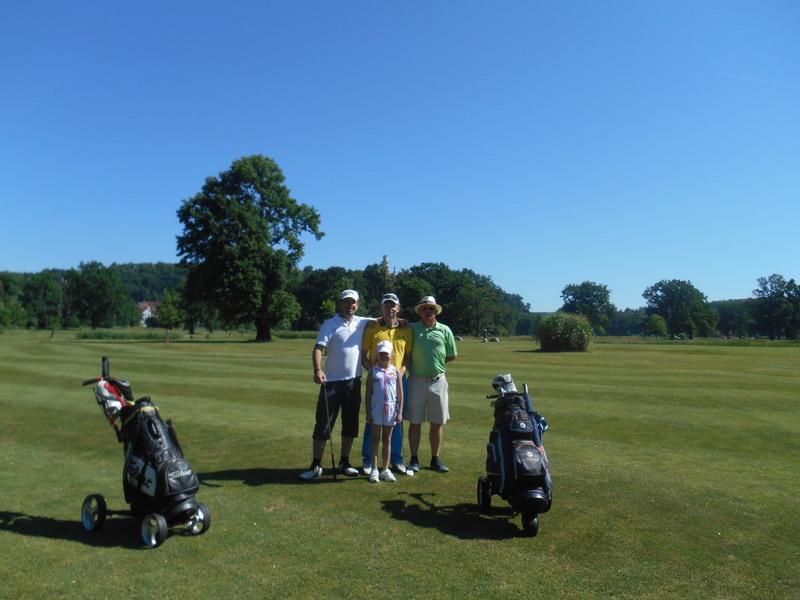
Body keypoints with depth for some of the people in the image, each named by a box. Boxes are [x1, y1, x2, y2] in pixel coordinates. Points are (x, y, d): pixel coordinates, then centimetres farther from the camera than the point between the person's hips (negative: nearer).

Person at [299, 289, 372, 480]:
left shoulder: (361, 323, 9)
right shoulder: (330, 325, -6)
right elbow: (318, 348, -16)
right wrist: (317, 370, -33)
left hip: (354, 381, 5)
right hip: (332, 382, -5)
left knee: (351, 425, 11)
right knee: (324, 424, -1)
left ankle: (344, 463, 24)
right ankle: (316, 466, 7)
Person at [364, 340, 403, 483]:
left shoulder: (396, 372, 3)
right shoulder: (373, 372, 1)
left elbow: (400, 394, 3)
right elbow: (368, 394, 1)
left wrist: (400, 412, -1)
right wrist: (368, 413, -3)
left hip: (391, 409, 1)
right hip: (376, 408, -1)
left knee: (387, 440, 10)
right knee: (376, 439, 4)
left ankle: (385, 470, 19)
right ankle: (374, 470, 10)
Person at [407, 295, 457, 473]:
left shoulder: (445, 330, 4)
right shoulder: (412, 328, 1)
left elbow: (452, 356, 10)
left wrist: (436, 363, 2)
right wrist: (416, 364, -5)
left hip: (438, 381, 1)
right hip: (417, 380, -1)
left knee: (437, 422, 8)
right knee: (415, 422, 4)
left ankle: (435, 459, 20)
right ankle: (414, 460, 14)